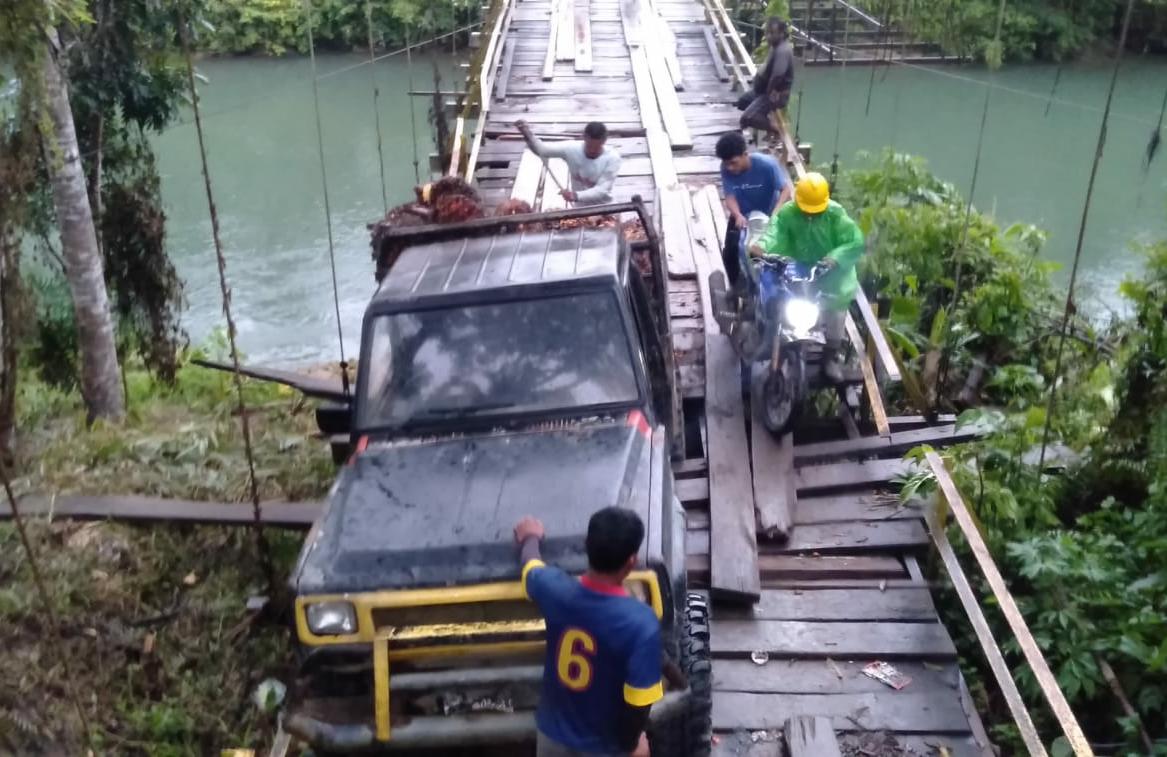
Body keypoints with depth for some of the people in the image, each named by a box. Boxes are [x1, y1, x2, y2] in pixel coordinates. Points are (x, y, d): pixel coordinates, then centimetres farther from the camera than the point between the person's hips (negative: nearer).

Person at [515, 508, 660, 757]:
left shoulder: (555, 589, -20)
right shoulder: (641, 623, -32)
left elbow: (530, 564, 4)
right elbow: (639, 700, -25)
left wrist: (530, 537, 26)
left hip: (555, 729, 4)